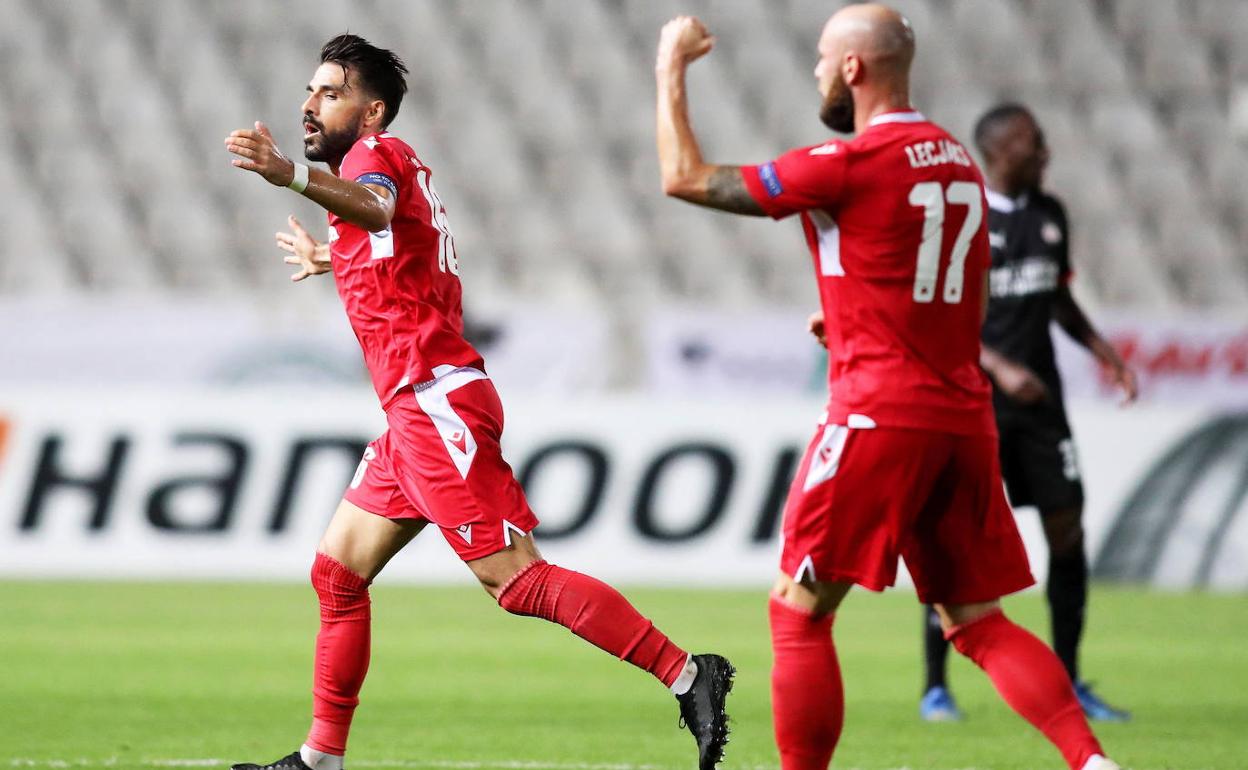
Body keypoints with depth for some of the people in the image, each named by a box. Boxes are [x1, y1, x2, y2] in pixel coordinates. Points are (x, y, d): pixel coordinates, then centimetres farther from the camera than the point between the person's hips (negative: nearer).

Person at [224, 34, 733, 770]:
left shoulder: (378, 152, -7)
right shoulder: (402, 167, 21)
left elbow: (374, 207, -34)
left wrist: (294, 177, -52)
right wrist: (333, 258, 56)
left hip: (436, 404, -10)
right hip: (416, 412, 10)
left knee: (519, 581, -16)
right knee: (337, 572, 12)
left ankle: (687, 674, -17)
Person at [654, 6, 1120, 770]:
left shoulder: (848, 165, -10)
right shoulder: (960, 162, 15)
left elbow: (686, 178, -5)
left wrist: (672, 70, 7)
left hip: (878, 415, -7)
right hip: (963, 416, 7)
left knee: (799, 614, 1)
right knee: (978, 621, 9)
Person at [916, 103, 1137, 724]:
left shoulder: (1048, 213, 11)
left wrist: (1100, 349, 10)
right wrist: (1000, 367, -22)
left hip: (1038, 399, 6)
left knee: (1067, 528, 1)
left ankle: (1069, 684, 11)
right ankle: (935, 689, 5)